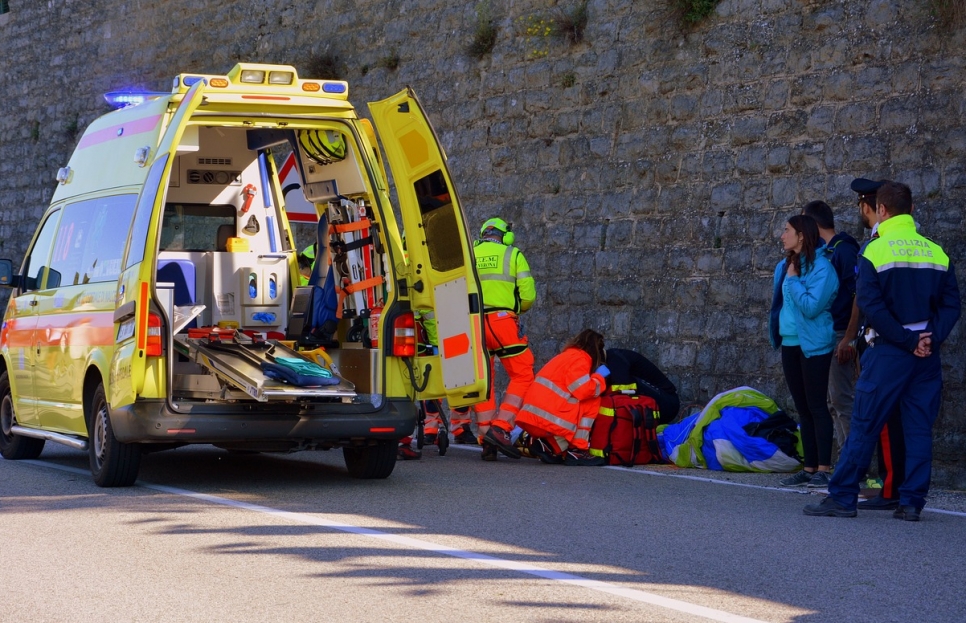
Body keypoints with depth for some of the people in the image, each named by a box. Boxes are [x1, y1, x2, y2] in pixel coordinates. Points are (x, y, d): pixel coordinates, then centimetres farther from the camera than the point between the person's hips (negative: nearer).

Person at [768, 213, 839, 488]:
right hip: (790, 343, 8)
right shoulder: (785, 266, 10)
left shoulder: (820, 267, -13)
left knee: (816, 407, -6)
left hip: (813, 345, -8)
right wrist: (777, 332, 10)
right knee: (803, 408, 10)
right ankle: (809, 468, 14)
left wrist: (793, 280, -15)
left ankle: (823, 469, -3)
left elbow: (812, 306, -22)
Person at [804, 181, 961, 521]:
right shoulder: (938, 253, 6)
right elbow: (952, 304, 2)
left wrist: (907, 340, -11)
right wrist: (930, 339, -5)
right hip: (928, 355, 4)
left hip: (888, 352, -4)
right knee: (919, 428, 7)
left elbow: (871, 306, -14)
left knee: (864, 425, 1)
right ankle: (912, 502, 5)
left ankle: (842, 497, 2)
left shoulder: (875, 251, -7)